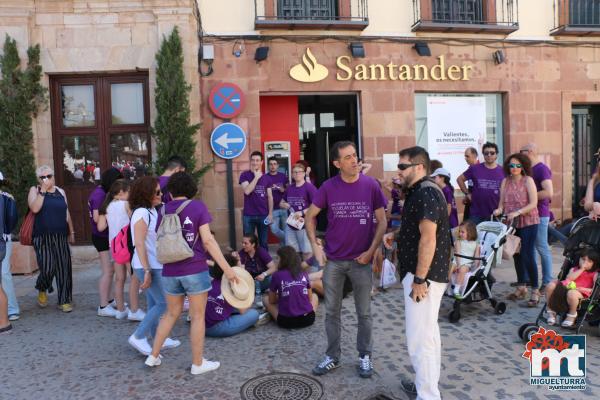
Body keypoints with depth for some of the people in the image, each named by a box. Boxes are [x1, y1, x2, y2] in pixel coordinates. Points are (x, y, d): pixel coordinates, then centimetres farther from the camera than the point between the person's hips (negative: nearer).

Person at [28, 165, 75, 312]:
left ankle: (64, 300, 11)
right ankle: (42, 289, 23)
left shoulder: (60, 191, 13)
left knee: (63, 269, 1)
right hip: (43, 238, -3)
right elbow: (34, 208, -15)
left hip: (61, 237, 3)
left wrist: (71, 232, 14)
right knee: (47, 268, -11)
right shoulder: (35, 190, 3)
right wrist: (43, 190, -15)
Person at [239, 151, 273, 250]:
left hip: (263, 215, 2)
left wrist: (270, 213, 0)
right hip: (248, 215, -2)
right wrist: (256, 177, -14)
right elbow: (247, 191, -16)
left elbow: (270, 197, 8)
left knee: (263, 242, 10)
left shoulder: (266, 178, 7)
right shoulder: (245, 175, -1)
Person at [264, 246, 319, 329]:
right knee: (314, 296, 33)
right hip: (308, 319, 2)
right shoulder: (304, 274, 5)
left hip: (286, 321, -2)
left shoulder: (277, 275, -3)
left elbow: (272, 301, 7)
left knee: (266, 299, 23)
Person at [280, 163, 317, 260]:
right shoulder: (289, 188, 10)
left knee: (307, 252, 1)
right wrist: (284, 205, -2)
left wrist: (302, 212, -25)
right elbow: (281, 203, 22)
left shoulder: (309, 187, -9)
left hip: (305, 225, -6)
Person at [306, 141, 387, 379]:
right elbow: (310, 216, 6)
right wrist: (315, 246, -3)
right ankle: (332, 357, 28)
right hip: (333, 260, 1)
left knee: (364, 313, 11)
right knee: (331, 312, 12)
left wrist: (371, 251, -9)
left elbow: (382, 221, -1)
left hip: (361, 260, -1)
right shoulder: (328, 187, -4)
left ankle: (365, 356, 29)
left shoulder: (371, 185, -7)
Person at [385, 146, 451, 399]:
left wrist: (419, 279, -24)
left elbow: (428, 238, -24)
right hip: (425, 274, 11)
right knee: (428, 333, 19)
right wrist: (397, 236, 8)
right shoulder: (419, 192, 14)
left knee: (418, 339, -5)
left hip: (424, 275, -11)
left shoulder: (426, 193, -19)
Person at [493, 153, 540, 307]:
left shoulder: (528, 180, -6)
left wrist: (517, 212, -23)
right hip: (512, 224, 5)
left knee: (527, 256, -9)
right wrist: (499, 210, -14)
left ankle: (535, 291, 1)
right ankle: (521, 288, 27)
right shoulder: (505, 182, 8)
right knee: (517, 255, 13)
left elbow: (533, 204, -12)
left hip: (528, 222, -5)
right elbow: (502, 202, 7)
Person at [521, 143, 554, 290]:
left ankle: (547, 282, 5)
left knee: (542, 248, -3)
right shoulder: (529, 170, 15)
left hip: (539, 215, -9)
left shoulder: (542, 169, -13)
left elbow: (549, 192, -24)